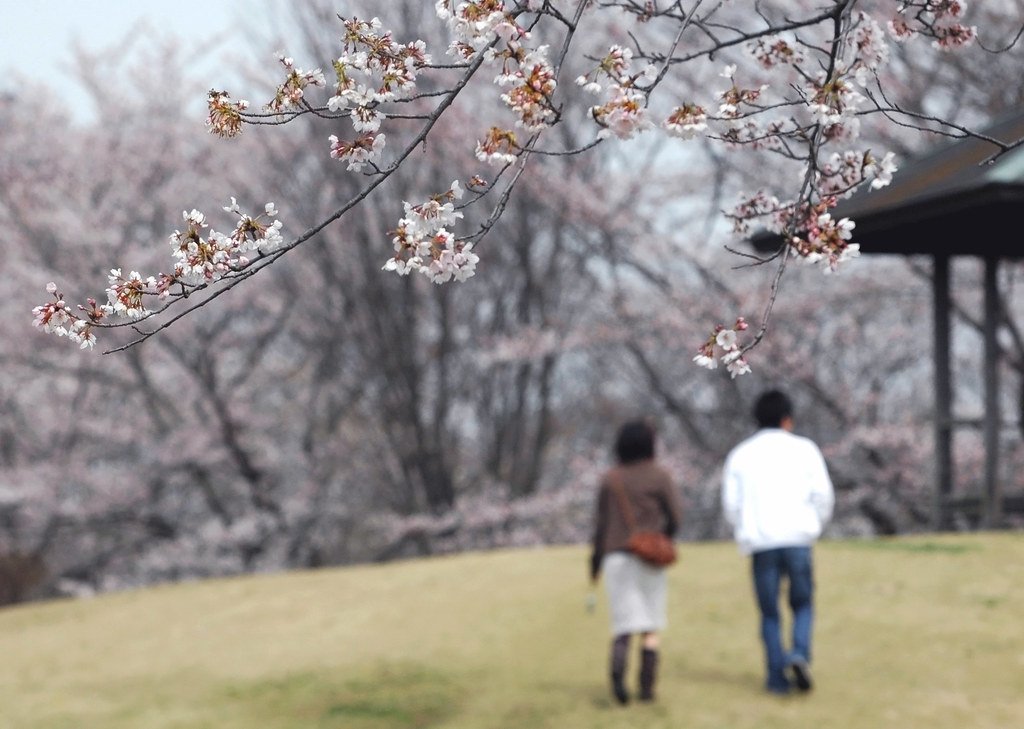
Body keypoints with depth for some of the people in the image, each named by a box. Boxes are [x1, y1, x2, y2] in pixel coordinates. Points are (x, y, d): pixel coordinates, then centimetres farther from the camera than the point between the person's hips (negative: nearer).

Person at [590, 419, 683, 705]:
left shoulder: (609, 479, 4)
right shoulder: (659, 476, -2)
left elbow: (601, 523, 4)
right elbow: (674, 517, -2)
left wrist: (595, 562, 12)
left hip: (616, 557, 1)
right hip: (649, 560, -1)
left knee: (623, 624, 2)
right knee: (650, 628, 10)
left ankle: (618, 665, -27)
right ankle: (646, 687, 3)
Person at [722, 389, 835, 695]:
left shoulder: (740, 455, 10)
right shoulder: (803, 449, 7)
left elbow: (731, 504, 6)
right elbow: (822, 494, 0)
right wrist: (814, 525, 15)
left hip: (760, 542, 1)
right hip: (798, 539, -1)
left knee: (769, 613, 10)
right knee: (802, 604, 12)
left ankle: (777, 676, 4)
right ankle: (799, 654, -12)